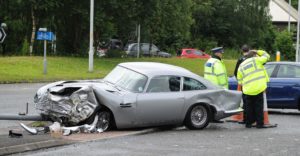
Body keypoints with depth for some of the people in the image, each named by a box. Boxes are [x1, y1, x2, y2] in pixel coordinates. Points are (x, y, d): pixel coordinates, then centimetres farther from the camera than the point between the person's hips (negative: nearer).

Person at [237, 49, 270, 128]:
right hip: (258, 87, -3)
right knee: (259, 106, 3)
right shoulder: (255, 60, 0)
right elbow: (266, 56, 9)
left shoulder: (241, 66, 14)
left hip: (248, 89, 3)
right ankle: (260, 123, 2)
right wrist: (258, 52, 19)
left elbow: (240, 81, 15)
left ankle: (248, 123, 16)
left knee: (249, 107, 13)